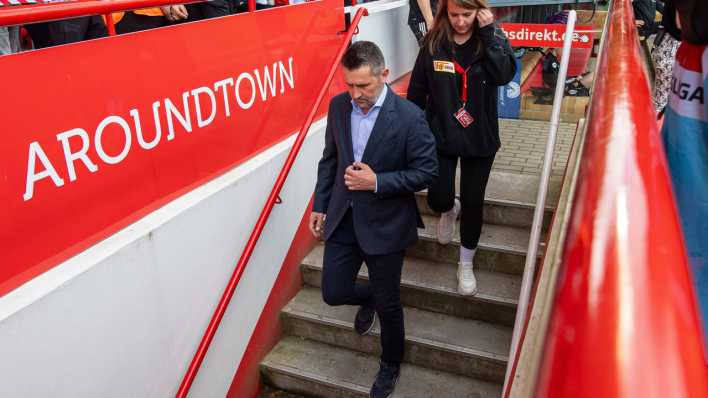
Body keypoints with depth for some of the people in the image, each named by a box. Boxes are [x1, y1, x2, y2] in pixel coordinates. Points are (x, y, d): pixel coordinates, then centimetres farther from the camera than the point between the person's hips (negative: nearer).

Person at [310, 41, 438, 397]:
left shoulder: (409, 117, -18)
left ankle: (390, 364, 40)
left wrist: (377, 182, -23)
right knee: (333, 293, 10)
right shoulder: (338, 106, -2)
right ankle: (369, 297, 46)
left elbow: (426, 171, -12)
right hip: (342, 217, 4)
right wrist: (320, 205, 10)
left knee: (388, 304, 11)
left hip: (385, 223, -4)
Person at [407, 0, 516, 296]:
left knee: (473, 202, 7)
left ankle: (466, 265, 29)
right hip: (440, 135, 1)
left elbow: (506, 75, -24)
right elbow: (417, 91, 0)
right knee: (438, 199, 0)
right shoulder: (434, 42, -5)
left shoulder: (493, 38, -6)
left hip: (479, 138, 0)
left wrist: (489, 33, -24)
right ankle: (449, 210, 42)